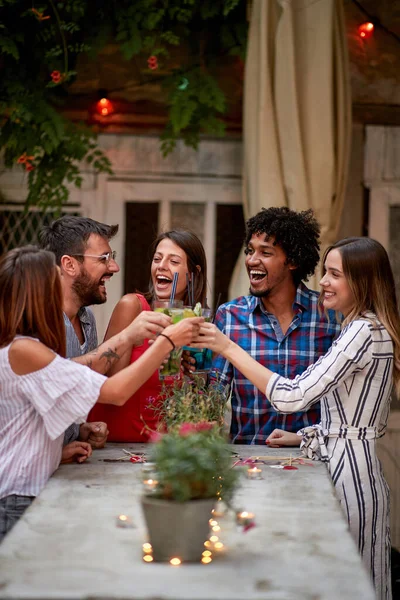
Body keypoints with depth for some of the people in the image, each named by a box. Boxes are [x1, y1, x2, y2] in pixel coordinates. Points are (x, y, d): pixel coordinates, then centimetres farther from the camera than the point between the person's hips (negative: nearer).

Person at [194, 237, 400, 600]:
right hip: (347, 464, 10)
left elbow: (293, 397, -23)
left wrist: (229, 348, -20)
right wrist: (302, 436, 11)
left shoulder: (364, 331, -16)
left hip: (349, 472, -10)